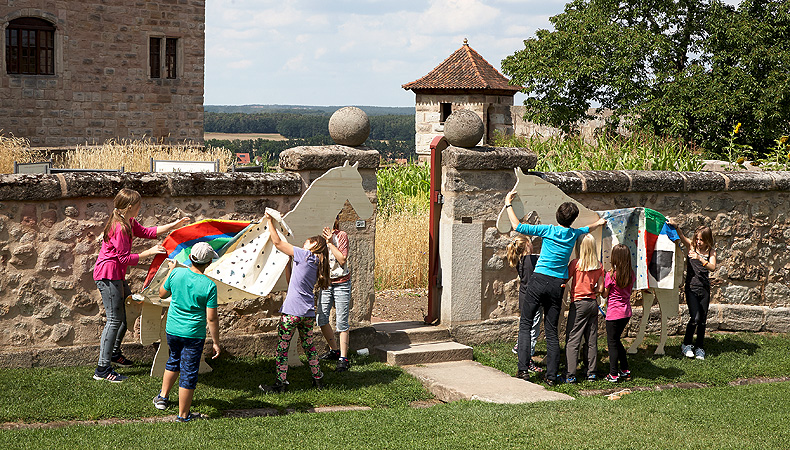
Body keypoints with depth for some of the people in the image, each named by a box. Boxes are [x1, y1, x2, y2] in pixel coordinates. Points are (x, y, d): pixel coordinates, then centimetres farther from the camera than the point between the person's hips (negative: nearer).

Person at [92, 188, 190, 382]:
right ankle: (103, 369, -8)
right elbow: (125, 258, -22)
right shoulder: (119, 228, -22)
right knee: (115, 319, -10)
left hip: (116, 275, 11)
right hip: (108, 276, -11)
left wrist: (173, 225, 20)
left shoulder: (129, 222, 9)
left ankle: (114, 352, 35)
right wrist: (150, 252, -18)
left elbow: (146, 232, 22)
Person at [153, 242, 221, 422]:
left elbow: (162, 294, 10)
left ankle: (162, 397, 42)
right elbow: (211, 318, -14)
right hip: (194, 335, -4)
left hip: (172, 331, 4)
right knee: (189, 373, 7)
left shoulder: (177, 273, -8)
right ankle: (183, 414, 15)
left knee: (174, 361, 30)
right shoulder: (209, 285, -17)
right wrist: (215, 342, -4)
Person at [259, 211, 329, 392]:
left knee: (282, 347, 2)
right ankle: (317, 378, 27)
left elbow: (278, 243, -11)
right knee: (308, 346, 20)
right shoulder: (315, 262, 13)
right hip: (309, 312, 8)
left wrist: (270, 222, -2)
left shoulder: (304, 254, -9)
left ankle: (281, 383, 5)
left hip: (292, 311, -8)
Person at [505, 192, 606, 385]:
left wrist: (508, 204, 5)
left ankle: (523, 368, -8)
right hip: (558, 284, 3)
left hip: (539, 280, -3)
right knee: (551, 330, 8)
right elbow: (588, 229, 31)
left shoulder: (548, 230, -5)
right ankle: (551, 375, 6)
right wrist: (599, 223, 54)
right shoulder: (574, 234, 7)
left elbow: (518, 227, -7)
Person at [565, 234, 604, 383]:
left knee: (572, 340, -3)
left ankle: (571, 374, -7)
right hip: (593, 303, 5)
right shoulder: (599, 266, 1)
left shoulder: (576, 263, -12)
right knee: (592, 340, 13)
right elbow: (600, 289, 4)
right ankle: (591, 372, 16)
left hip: (578, 303, -5)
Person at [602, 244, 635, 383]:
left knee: (612, 342, 3)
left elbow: (604, 294, -7)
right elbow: (629, 291, 10)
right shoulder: (631, 274, 0)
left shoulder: (611, 275, -16)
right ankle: (625, 370, 22)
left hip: (614, 313, -6)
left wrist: (601, 284, 7)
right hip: (626, 312, 6)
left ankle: (613, 374, 5)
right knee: (616, 340, 21)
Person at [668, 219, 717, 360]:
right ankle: (686, 344, 6)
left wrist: (700, 259, -29)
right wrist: (675, 227, -39)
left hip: (704, 288, 2)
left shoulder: (711, 251, 1)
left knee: (703, 319, 6)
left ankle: (699, 347, 22)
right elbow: (682, 237, -20)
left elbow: (712, 267, -14)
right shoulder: (691, 246, -1)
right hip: (691, 287, -2)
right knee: (695, 317, -13)